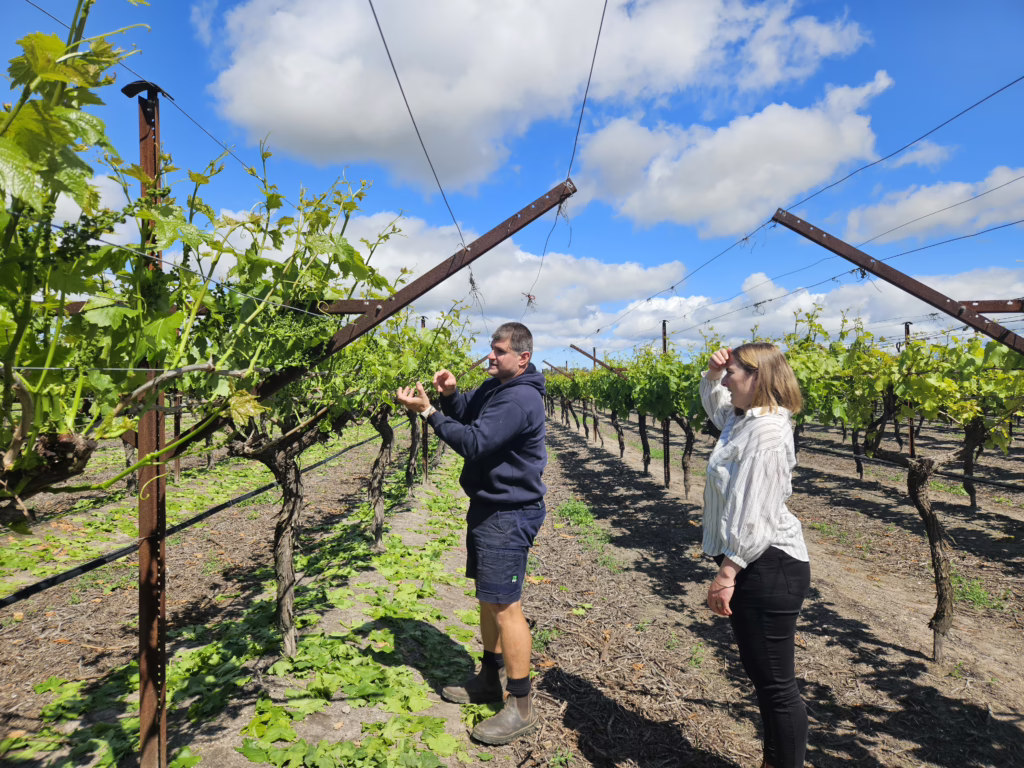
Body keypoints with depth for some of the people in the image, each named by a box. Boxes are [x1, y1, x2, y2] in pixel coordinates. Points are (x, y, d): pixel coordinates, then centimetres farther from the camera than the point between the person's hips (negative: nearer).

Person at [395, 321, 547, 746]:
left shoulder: (520, 398, -22)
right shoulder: (495, 386, 10)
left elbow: (474, 442, -27)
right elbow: (468, 414, 16)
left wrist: (428, 411, -24)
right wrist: (450, 394, -5)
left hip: (509, 515, -10)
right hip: (488, 507, 10)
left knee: (504, 605, -6)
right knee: (487, 597, 19)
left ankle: (522, 707, 6)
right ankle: (490, 678, 35)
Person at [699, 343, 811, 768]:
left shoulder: (767, 431, -21)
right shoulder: (742, 418, 9)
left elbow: (754, 512, -26)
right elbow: (712, 401, 32)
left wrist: (727, 573, -23)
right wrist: (712, 372, 11)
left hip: (769, 568, -11)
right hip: (752, 564, 11)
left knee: (776, 684, 2)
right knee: (760, 674, 22)